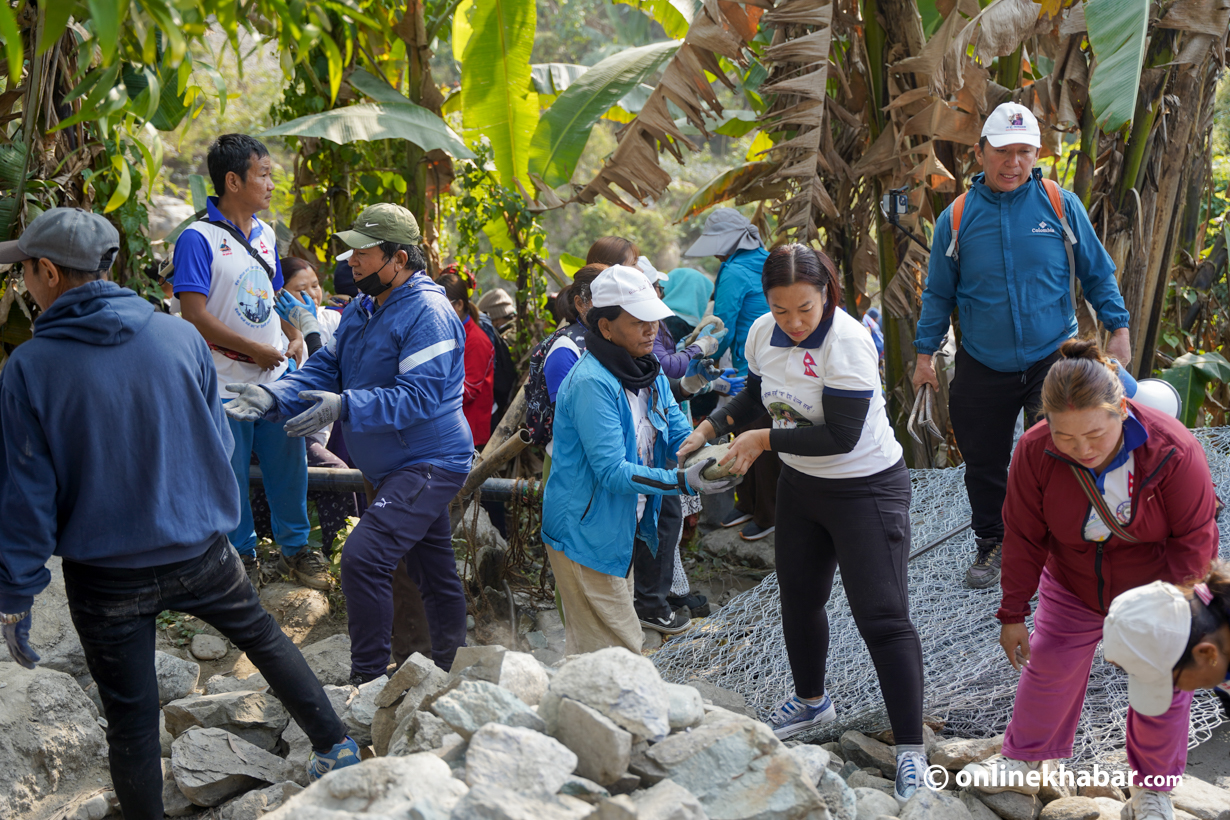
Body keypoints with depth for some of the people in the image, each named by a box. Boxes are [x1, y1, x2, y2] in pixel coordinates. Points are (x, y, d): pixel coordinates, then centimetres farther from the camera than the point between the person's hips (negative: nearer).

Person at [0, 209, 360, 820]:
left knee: (131, 719, 10)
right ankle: (335, 748, 33)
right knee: (264, 636, 26)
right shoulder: (181, 338, -6)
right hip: (201, 552, 3)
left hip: (104, 579, -3)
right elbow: (219, 443, 6)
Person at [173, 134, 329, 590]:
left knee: (289, 464, 11)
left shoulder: (265, 235, 10)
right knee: (231, 475, 6)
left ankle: (295, 548, 28)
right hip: (226, 384, -6)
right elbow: (194, 316, -18)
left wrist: (293, 338, 5)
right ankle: (242, 556, 23)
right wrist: (255, 350, -14)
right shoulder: (198, 239, -13)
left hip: (277, 378, 6)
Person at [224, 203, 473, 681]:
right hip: (397, 467, 10)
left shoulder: (428, 314, -20)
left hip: (430, 463, -10)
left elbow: (418, 397, -28)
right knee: (434, 573, 19)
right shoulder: (360, 311, 11)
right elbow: (325, 369, 8)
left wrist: (344, 407, -36)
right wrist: (273, 397, -11)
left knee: (363, 555, -21)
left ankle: (368, 680, -13)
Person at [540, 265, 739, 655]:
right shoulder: (592, 382, -25)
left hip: (621, 531, 9)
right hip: (584, 533, -9)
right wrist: (683, 481, -34)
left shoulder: (648, 371, 6)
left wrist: (713, 458, -18)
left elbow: (678, 432, 4)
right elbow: (611, 470, -27)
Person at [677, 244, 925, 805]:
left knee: (883, 618, -9)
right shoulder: (763, 333, -4)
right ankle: (812, 701, 46)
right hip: (799, 485, 8)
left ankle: (911, 750, -2)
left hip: (866, 490, -8)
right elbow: (757, 396, 15)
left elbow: (841, 436, -28)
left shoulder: (847, 343, -26)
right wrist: (710, 427, 0)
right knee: (798, 598, 22)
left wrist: (764, 440, -22)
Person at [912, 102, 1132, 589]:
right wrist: (925, 354, 8)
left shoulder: (1061, 206, -3)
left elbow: (1097, 272, 7)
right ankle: (991, 544, 31)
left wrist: (1118, 330, 2)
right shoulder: (956, 218, -1)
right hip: (983, 367, 1)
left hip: (1053, 360, -1)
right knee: (983, 463, 10)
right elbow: (939, 293, 9)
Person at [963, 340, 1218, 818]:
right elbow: (1023, 537, -13)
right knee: (1048, 668, 11)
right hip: (1072, 589, 2)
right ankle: (1022, 763, 34)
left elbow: (1193, 540, -21)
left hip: (1157, 587, -2)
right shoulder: (1035, 451, -26)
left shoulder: (1173, 451, -33)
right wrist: (1013, 614, -7)